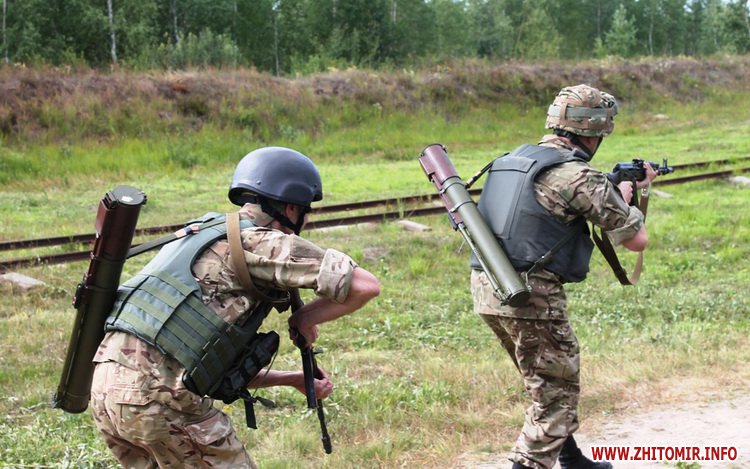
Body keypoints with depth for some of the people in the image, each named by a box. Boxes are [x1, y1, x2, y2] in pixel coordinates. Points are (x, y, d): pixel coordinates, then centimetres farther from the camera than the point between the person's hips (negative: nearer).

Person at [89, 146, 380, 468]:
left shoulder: (208, 239, 25)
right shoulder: (261, 243, -2)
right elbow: (366, 285, -9)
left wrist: (293, 380, 27)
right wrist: (306, 318, 7)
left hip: (106, 390, 9)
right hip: (158, 395, -9)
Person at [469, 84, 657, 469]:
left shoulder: (515, 159, 15)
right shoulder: (576, 174, -10)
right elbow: (637, 239, -5)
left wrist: (630, 184, 39)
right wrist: (624, 199, 17)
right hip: (530, 295, -9)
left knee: (550, 382, 25)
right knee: (556, 394, 2)